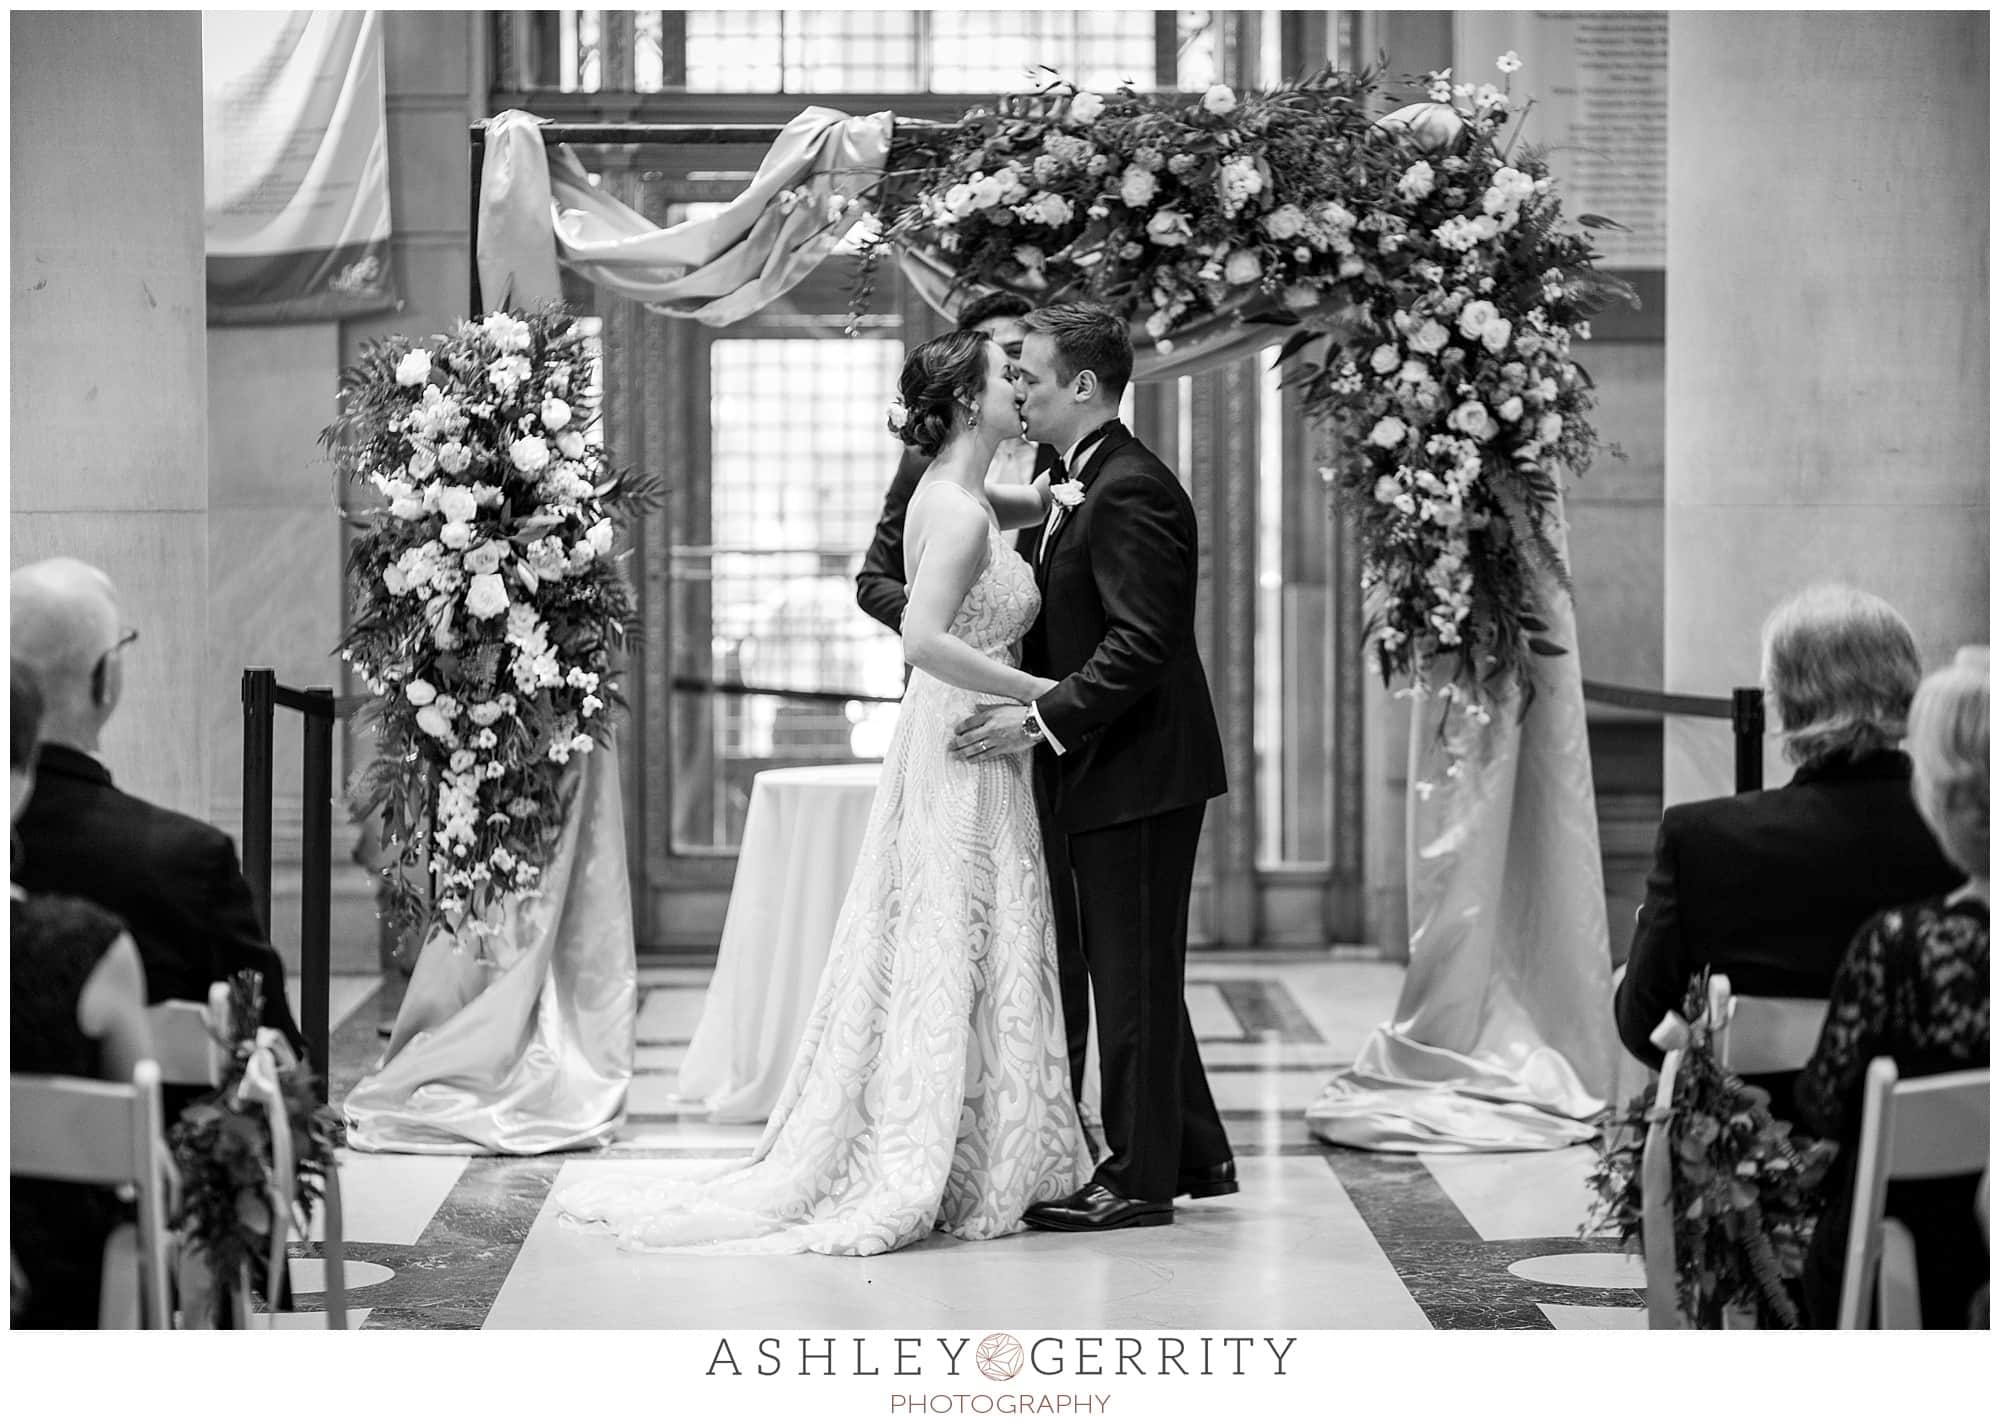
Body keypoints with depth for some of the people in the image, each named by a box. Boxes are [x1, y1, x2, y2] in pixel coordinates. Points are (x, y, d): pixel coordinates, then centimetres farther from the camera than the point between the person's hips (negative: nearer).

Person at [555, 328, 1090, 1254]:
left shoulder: (962, 497, 10)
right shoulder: (958, 513, -18)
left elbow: (1042, 504, 31)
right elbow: (924, 639, -30)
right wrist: (1036, 691, -24)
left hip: (962, 751, 10)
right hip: (963, 752, -10)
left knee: (927, 963, 12)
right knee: (956, 961, -3)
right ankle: (932, 1178, 3)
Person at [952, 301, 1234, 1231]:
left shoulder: (1129, 492, -18)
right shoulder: (1083, 483, 14)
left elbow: (1139, 647, -24)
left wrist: (1042, 720, -25)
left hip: (1139, 771, -10)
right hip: (1114, 770, 10)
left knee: (1132, 972, -2)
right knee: (1131, 971, 16)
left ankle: (1139, 1178, 6)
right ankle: (1194, 1153, 26)